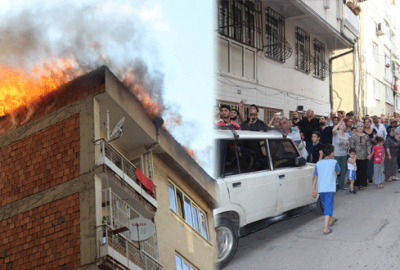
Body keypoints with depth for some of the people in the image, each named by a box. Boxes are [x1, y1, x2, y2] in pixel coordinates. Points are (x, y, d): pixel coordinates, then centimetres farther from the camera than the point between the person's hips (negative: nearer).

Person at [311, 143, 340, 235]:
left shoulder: (318, 163, 7)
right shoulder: (334, 162, -3)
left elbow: (315, 177, 8)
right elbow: (338, 172, 15)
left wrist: (313, 189, 12)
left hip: (320, 189, 4)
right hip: (330, 189, -4)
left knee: (325, 205, 23)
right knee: (328, 207, -3)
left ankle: (330, 220, 46)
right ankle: (326, 228, -10)